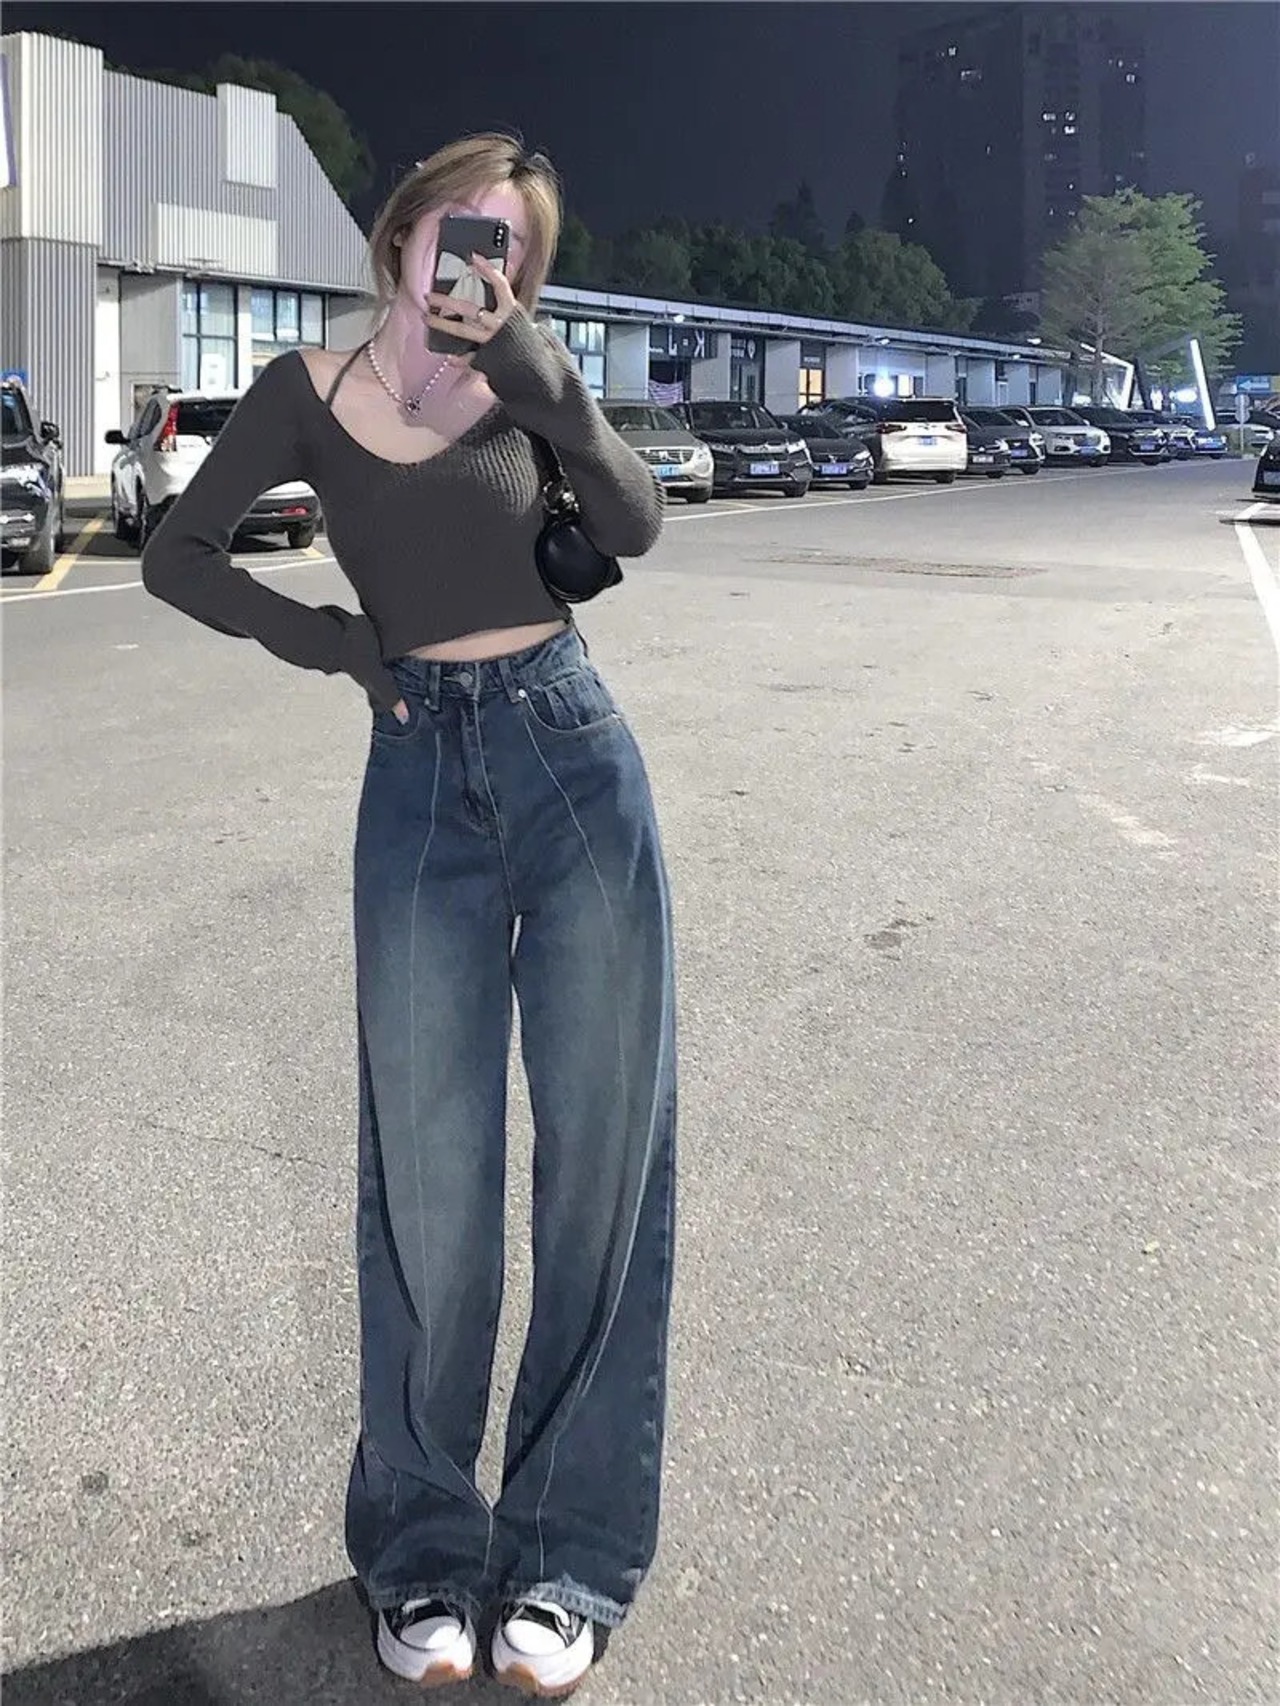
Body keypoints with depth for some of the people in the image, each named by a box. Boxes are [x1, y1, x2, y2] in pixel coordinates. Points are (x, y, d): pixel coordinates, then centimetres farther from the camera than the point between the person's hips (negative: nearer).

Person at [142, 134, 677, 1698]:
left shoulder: (520, 381, 8)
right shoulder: (312, 392, 7)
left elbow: (632, 529, -7)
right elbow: (177, 555, 11)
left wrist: (541, 379, -19)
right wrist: (321, 636, -1)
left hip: (578, 759, 1)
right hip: (424, 779, -1)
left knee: (602, 1152, 1)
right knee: (430, 1171, 0)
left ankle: (567, 1553, 16)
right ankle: (422, 1544, 21)